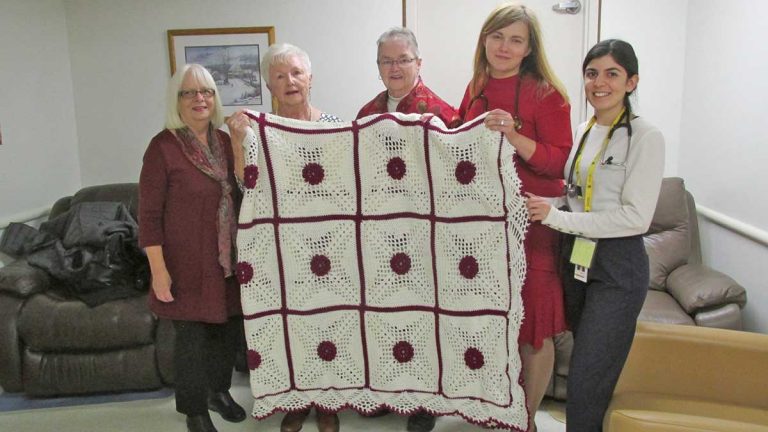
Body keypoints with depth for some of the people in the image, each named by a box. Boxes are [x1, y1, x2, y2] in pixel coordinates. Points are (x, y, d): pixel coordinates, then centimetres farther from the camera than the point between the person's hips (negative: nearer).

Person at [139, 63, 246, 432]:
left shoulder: (224, 141, 6)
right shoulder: (163, 146, -12)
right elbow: (149, 213, -12)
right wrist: (158, 269, -14)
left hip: (227, 260, 6)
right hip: (188, 263, -5)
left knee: (229, 327, 15)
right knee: (192, 336, 5)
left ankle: (219, 391, 39)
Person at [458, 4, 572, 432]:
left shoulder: (546, 93, -8)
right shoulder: (477, 89, 10)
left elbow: (559, 163, -14)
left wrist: (514, 136, -26)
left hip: (531, 222, -5)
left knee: (533, 327, 3)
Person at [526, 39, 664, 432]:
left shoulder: (645, 137, -10)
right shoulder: (582, 132, 11)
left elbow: (636, 217, -17)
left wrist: (557, 218, -19)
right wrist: (542, 206, -4)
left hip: (618, 267, -6)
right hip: (576, 259, 7)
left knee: (586, 382, -4)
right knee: (582, 367, 17)